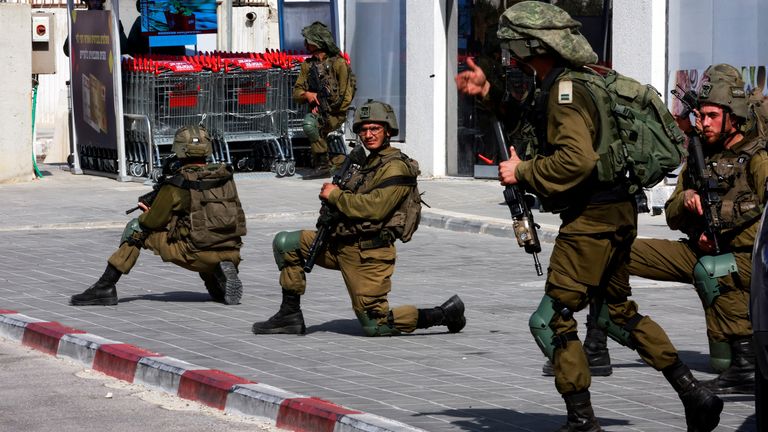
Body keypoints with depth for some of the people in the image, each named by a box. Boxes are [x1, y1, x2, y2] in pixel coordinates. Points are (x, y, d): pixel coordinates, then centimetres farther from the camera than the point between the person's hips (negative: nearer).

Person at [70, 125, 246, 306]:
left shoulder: (176, 185, -8)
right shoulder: (225, 174, 7)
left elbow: (153, 222, 2)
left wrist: (147, 214, 24)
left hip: (196, 255, -5)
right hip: (231, 254, 5)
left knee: (136, 228, 10)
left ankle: (105, 288, 8)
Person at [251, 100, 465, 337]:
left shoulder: (395, 167, -13)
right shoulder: (369, 162, 18)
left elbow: (374, 208, -24)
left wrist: (335, 195, -12)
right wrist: (333, 193, 3)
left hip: (368, 253, -9)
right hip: (341, 244, 9)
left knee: (374, 325, -8)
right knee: (284, 243, 5)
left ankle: (445, 313, 4)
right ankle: (290, 315, 7)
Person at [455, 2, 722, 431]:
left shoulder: (566, 90, -17)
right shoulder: (556, 85, 13)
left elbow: (577, 159, -29)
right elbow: (530, 111, 34)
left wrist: (522, 172, -18)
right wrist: (489, 92, 20)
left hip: (592, 219, -11)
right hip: (617, 214, 11)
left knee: (551, 321, -5)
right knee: (619, 312, 21)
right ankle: (694, 393, 18)